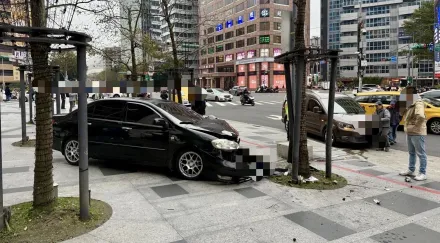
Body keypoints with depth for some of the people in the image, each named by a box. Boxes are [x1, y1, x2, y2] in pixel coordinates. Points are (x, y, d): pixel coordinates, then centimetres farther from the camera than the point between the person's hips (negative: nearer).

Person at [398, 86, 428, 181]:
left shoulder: (418, 103, -19)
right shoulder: (410, 104, 10)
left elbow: (421, 116, -34)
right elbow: (402, 112, 16)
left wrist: (416, 126, -22)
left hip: (417, 133, -10)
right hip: (409, 132, 10)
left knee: (421, 153, -1)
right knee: (411, 152, 19)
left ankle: (423, 173, 5)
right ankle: (411, 170, 30)